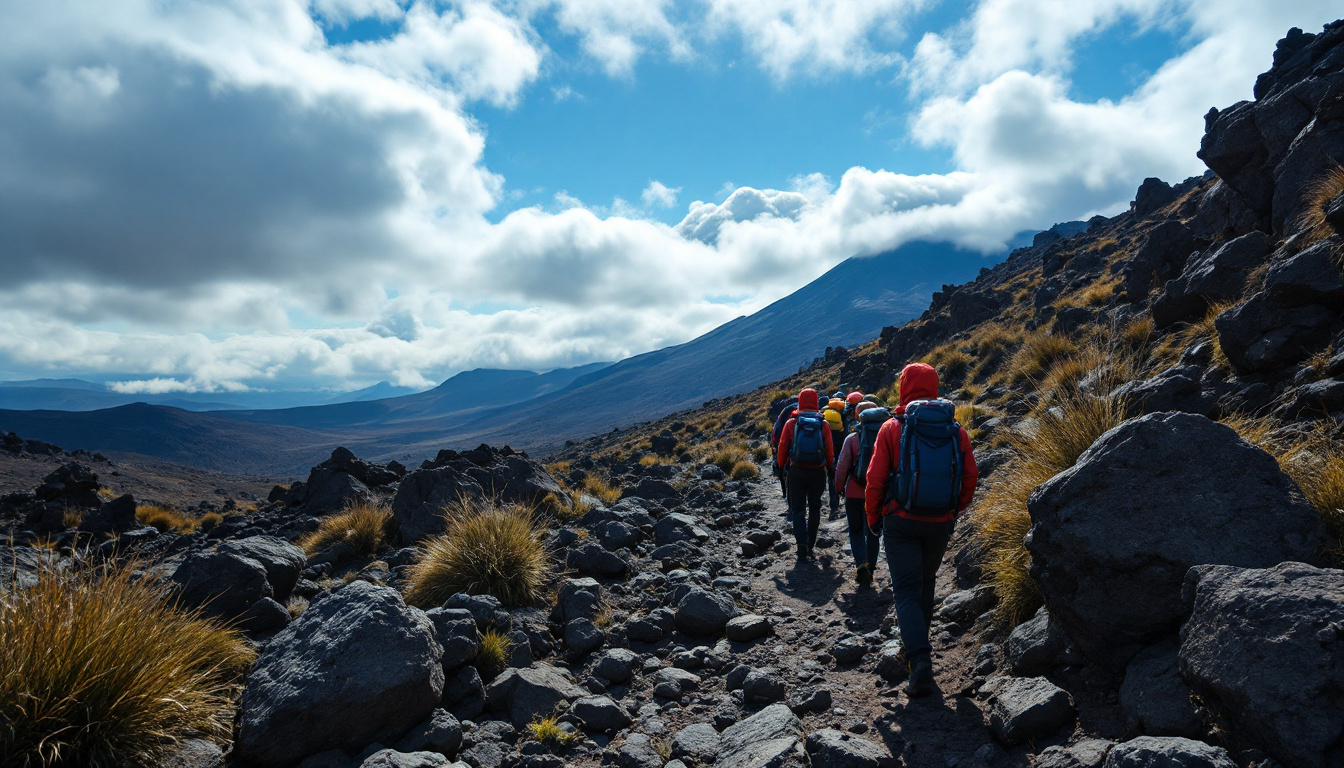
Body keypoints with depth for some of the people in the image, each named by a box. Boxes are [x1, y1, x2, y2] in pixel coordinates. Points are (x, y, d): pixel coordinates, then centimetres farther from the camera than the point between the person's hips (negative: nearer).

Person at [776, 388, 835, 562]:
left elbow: (782, 448, -2)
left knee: (798, 508, 5)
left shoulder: (791, 423, -5)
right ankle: (810, 545, 18)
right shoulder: (823, 424, -3)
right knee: (814, 508, 15)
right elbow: (829, 451, -1)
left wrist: (782, 466, 12)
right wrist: (828, 468, 13)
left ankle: (802, 543, -11)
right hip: (818, 472, 1)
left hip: (796, 471, -1)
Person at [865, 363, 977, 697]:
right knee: (926, 584, 23)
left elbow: (875, 480, -8)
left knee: (907, 591, 1)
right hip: (941, 524, 3)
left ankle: (920, 660, -14)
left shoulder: (892, 429, -7)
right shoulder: (957, 431, 1)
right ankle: (917, 640, 38)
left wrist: (873, 518, 6)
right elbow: (970, 480, 5)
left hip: (901, 522, -3)